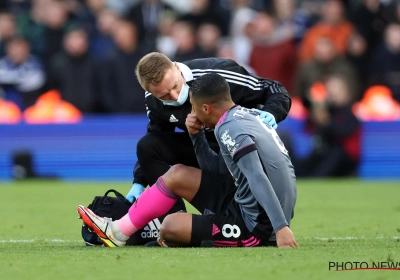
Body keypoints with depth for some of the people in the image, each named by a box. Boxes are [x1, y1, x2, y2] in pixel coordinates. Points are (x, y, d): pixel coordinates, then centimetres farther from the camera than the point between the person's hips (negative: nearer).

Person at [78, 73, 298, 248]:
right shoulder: (246, 116, 11)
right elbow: (216, 171, 19)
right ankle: (119, 231, 18)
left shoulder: (230, 128, -19)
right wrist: (196, 136, 7)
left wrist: (281, 227, -36)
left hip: (255, 228, -10)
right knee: (177, 174, 13)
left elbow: (258, 179, -29)